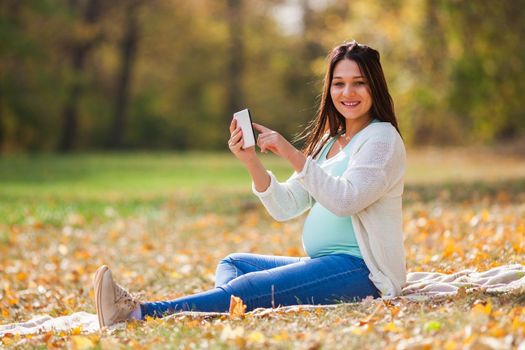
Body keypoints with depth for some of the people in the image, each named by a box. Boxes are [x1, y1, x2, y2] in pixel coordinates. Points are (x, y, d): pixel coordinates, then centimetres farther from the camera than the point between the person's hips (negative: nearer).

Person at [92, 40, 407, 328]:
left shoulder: (382, 138, -7)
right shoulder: (328, 142, 18)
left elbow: (345, 200, -23)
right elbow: (285, 206, 8)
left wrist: (292, 154, -28)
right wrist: (251, 161, -7)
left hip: (362, 270, -9)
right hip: (325, 265, 9)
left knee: (249, 288, -24)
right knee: (234, 263, 9)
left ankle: (140, 312, -34)